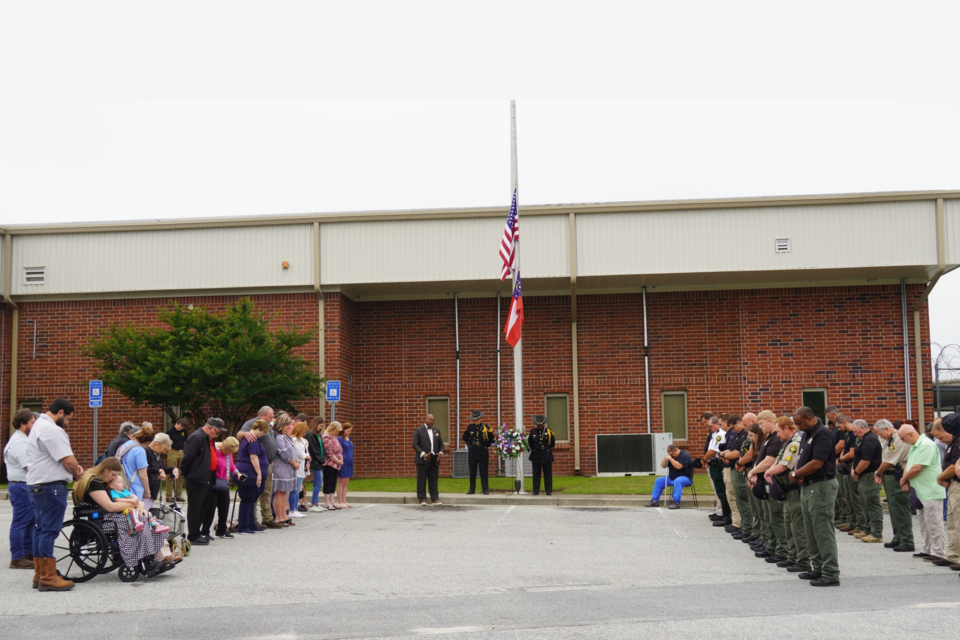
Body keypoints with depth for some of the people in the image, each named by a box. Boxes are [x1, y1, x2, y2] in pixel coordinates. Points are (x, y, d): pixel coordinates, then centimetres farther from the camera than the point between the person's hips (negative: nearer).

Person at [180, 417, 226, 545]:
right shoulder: (196, 438, -17)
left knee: (205, 506, 15)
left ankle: (198, 533, 24)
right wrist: (185, 473, -11)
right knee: (195, 508, -4)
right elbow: (188, 457, -20)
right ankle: (193, 536, 1)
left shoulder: (209, 439, 16)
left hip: (207, 479, 10)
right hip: (196, 479, -10)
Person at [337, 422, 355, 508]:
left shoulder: (349, 439, 13)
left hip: (349, 462, 7)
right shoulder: (339, 439, -11)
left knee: (346, 483, 10)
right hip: (342, 462, -7)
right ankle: (340, 502, 4)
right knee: (341, 483, -1)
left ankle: (344, 501, 15)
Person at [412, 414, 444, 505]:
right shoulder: (418, 430, 0)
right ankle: (422, 499, 5)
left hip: (434, 460, 5)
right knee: (422, 481, 0)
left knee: (434, 481, 5)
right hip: (423, 460, -4)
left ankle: (435, 499, 9)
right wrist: (422, 454, -19)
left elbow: (440, 443, 18)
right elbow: (415, 444, -7)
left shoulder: (436, 431, 16)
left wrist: (441, 452, -2)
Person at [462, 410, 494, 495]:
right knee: (472, 472, 6)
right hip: (472, 453, 2)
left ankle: (485, 490, 5)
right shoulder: (469, 427, 2)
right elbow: (465, 438, 17)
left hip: (483, 453, -2)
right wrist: (469, 445, 10)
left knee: (484, 472, 0)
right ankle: (472, 490, 12)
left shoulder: (486, 427, -3)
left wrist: (486, 446, 1)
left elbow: (492, 439, 6)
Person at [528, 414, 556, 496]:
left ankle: (548, 491, 10)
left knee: (547, 473, 3)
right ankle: (536, 490, 10)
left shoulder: (549, 432, -2)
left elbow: (552, 444, 7)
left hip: (546, 456, -1)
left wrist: (546, 448, 4)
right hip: (536, 456, 1)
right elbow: (530, 443, 15)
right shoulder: (533, 432, 2)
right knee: (536, 473, 5)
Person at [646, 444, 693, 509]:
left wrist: (671, 459, -24)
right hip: (672, 478, 9)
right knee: (658, 481, 3)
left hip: (685, 478, -9)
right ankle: (655, 500, 1)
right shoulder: (671, 456, 12)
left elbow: (679, 466, -28)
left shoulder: (684, 455, -14)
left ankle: (676, 502, -46)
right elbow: (663, 466, 11)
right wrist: (665, 459, -7)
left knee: (677, 481, -40)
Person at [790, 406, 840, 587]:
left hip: (822, 486, -10)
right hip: (808, 486, 10)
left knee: (823, 530, -8)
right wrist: (798, 474, -2)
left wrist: (795, 473, -10)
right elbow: (801, 457, 19)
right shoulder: (807, 434, 14)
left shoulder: (822, 434, -16)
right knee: (811, 530, 15)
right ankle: (818, 568, 24)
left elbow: (817, 463, -22)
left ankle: (831, 574, -6)